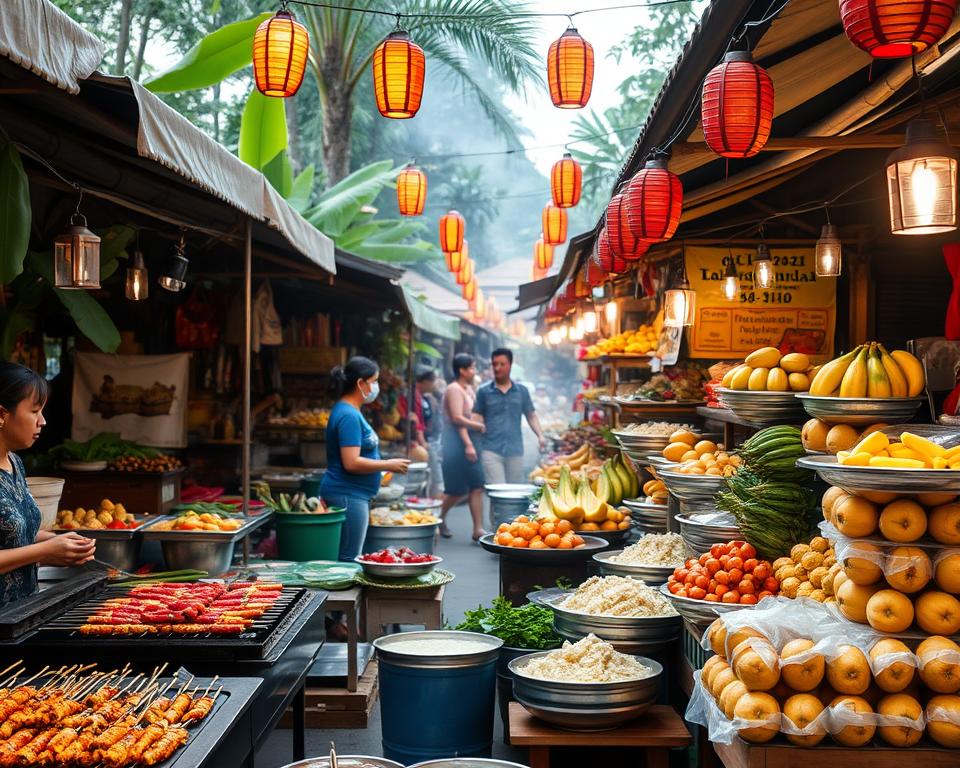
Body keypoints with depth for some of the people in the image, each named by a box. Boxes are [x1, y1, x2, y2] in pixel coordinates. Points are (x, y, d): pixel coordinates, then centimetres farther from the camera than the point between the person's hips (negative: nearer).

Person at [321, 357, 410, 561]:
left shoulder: (350, 412, 15)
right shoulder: (349, 416, -17)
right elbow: (351, 463, -23)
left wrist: (383, 467, 16)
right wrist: (388, 465, -14)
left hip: (353, 496, 10)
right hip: (348, 496, -10)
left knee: (349, 559, 12)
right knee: (349, 560, -7)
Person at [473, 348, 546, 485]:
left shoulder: (522, 391, 10)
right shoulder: (484, 391, 4)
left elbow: (531, 416, 13)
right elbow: (477, 417, 6)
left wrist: (540, 436, -1)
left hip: (515, 451, 3)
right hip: (491, 450, -3)